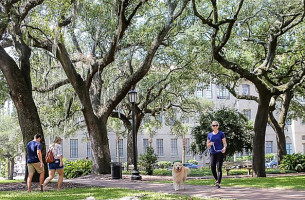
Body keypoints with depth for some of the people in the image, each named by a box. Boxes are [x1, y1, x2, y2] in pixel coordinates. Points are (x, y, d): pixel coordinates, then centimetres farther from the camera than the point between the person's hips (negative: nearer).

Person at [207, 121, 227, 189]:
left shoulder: (221, 134, 3)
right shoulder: (209, 135, 12)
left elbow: (224, 143, 1)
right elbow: (207, 145, 17)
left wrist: (224, 148, -20)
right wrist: (210, 144, -6)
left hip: (219, 153, -4)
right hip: (212, 153, 4)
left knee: (219, 168, -10)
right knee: (212, 168, 1)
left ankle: (218, 183, -13)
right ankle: (217, 180, 26)